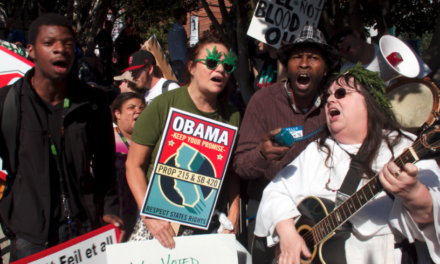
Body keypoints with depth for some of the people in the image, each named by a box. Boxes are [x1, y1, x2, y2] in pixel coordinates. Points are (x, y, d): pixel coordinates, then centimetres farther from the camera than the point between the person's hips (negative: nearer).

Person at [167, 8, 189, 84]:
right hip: (180, 63, -9)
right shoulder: (180, 30, -10)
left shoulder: (171, 31, 17)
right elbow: (183, 50, -15)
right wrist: (187, 66, -15)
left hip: (173, 63, 9)